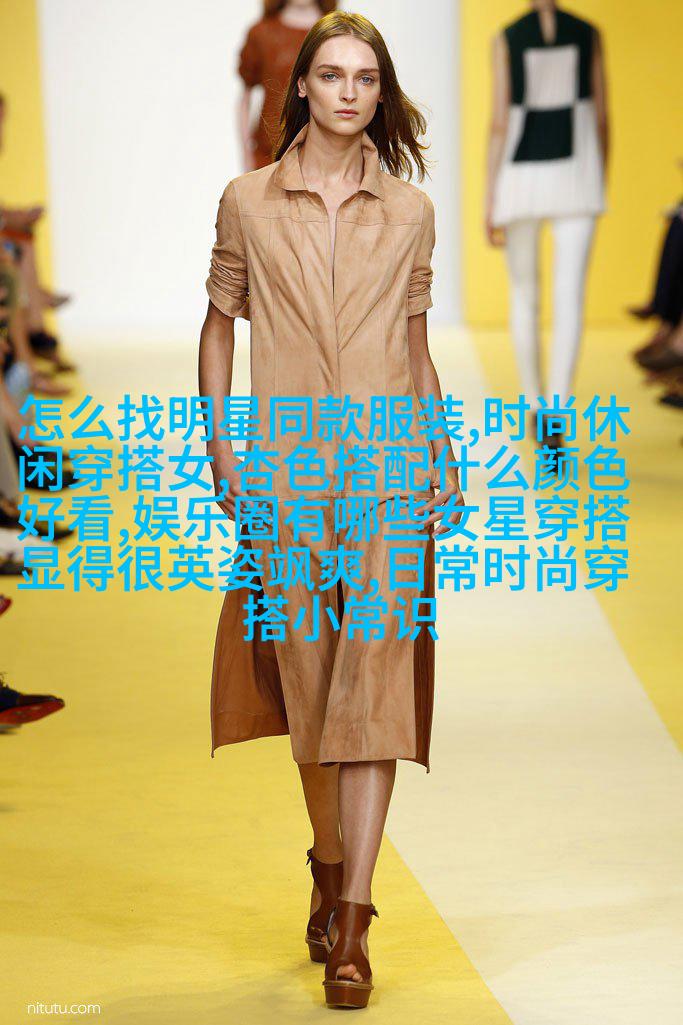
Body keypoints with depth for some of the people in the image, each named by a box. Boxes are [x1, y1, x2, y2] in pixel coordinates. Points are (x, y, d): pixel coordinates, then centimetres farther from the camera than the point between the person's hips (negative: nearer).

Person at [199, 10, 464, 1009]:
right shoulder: (248, 202, 6)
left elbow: (416, 339, 15)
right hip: (286, 468, 0)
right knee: (309, 674, 5)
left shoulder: (410, 211, 9)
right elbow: (220, 324, 11)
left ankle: (351, 926, -9)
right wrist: (218, 440, 0)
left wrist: (444, 456, 7)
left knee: (374, 674, -9)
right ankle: (331, 874, 28)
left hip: (388, 466, 0)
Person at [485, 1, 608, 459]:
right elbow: (601, 116, 5)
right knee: (569, 299, -7)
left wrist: (490, 200, -5)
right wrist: (600, 185, 16)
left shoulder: (507, 39, -3)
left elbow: (500, 123, -7)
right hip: (574, 174, 0)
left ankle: (535, 403, 27)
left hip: (521, 176, 0)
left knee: (524, 294, 18)